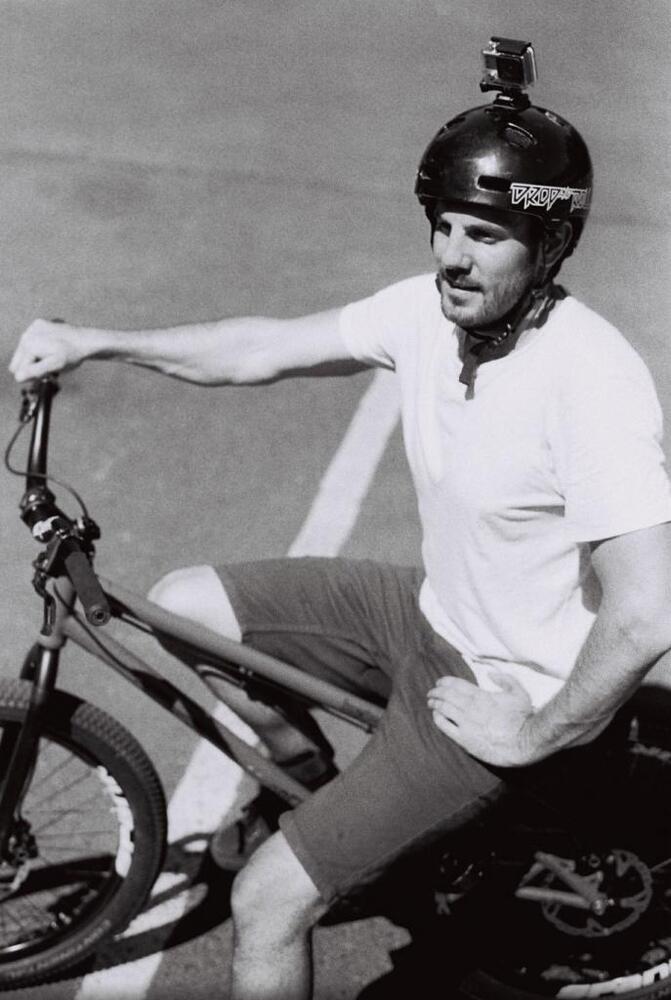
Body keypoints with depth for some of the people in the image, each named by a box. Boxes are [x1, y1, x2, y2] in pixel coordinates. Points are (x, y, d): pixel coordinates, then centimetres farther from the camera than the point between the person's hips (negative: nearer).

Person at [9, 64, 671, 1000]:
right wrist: (95, 340, -3)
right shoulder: (430, 307, -8)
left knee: (267, 904, -10)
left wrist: (533, 738, -20)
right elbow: (267, 346, 3)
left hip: (496, 691, -7)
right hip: (427, 609, 8)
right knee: (179, 607, 7)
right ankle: (311, 777, 28)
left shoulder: (591, 380, -31)